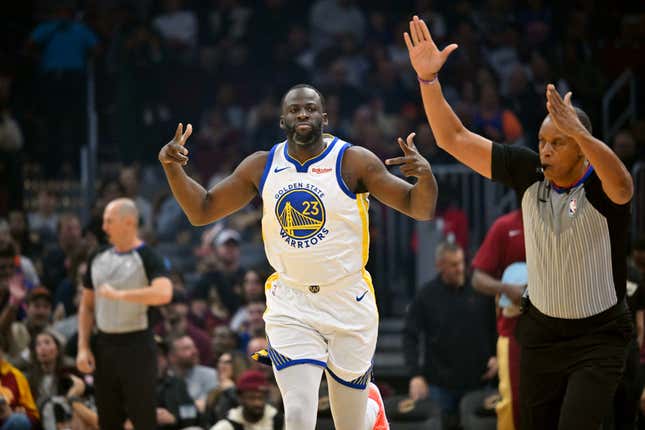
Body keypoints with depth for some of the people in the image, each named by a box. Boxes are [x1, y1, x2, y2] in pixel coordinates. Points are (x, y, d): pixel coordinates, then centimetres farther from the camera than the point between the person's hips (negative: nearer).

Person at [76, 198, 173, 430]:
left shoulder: (147, 258, -9)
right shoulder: (99, 258, 10)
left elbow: (163, 293, -28)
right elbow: (87, 306, 16)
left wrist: (119, 294, -27)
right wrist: (83, 347, 6)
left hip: (136, 345, -6)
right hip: (105, 346, 6)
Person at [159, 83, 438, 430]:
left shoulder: (353, 161, -9)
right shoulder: (261, 167, 1)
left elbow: (421, 209, -10)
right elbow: (201, 211, 8)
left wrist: (424, 175, -32)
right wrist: (171, 166, -8)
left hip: (349, 304, -1)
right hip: (290, 307, 1)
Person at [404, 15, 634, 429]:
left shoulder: (600, 186, -18)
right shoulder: (530, 172, -5)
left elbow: (622, 186, -44)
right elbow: (455, 139, -3)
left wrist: (578, 131, -58)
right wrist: (428, 78, -14)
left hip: (598, 337, -5)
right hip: (540, 331, 5)